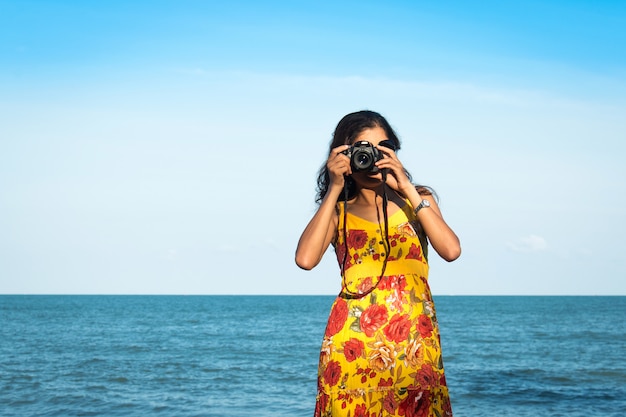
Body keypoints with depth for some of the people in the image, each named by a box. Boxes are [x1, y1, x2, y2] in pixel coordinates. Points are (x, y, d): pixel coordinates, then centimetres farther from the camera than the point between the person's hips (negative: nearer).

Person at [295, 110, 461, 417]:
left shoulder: (418, 200, 13)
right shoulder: (339, 211, 11)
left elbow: (451, 250, -6)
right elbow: (305, 259, -9)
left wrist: (407, 189, -6)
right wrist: (334, 190, -4)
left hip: (414, 345, 1)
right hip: (354, 342, 0)